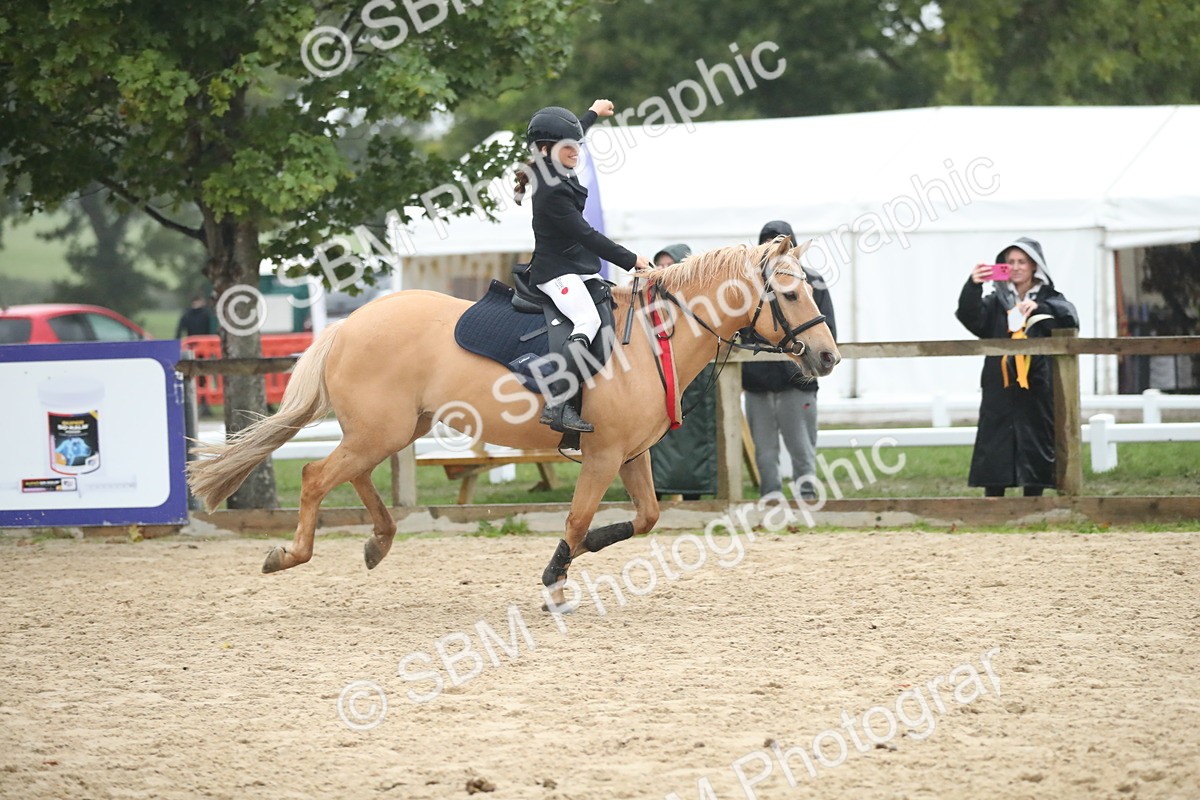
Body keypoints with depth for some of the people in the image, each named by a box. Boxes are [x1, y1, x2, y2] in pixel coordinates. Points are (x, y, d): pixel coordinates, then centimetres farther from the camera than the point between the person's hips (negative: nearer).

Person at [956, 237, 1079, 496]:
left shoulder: (1049, 299, 9)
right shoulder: (996, 302, 12)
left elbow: (1070, 317, -11)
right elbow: (969, 316, -6)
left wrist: (1039, 306, -28)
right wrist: (972, 285, -24)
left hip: (1036, 390, -1)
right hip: (999, 391, 1)